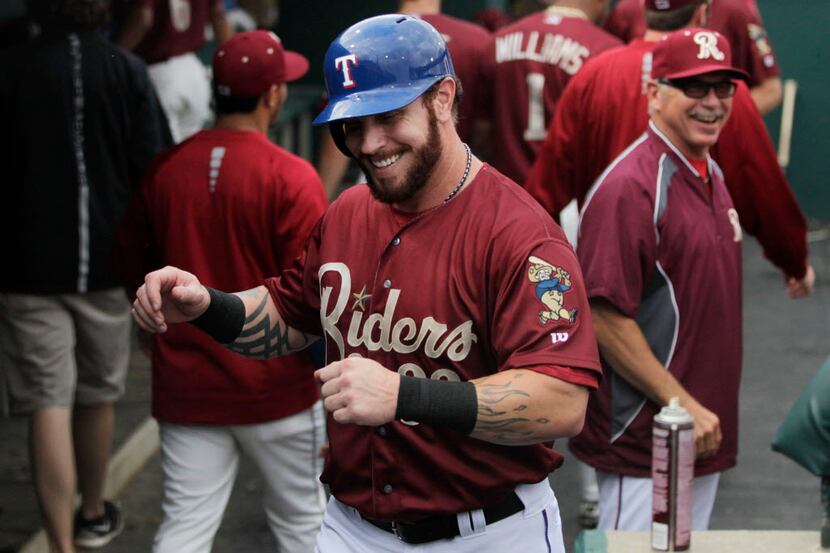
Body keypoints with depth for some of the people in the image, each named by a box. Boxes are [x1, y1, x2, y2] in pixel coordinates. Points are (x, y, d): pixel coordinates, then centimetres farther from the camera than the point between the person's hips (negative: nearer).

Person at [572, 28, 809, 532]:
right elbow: (606, 318, -21)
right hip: (644, 442, -9)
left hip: (706, 432, 9)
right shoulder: (631, 187, -18)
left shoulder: (712, 174, 11)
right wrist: (682, 404, -20)